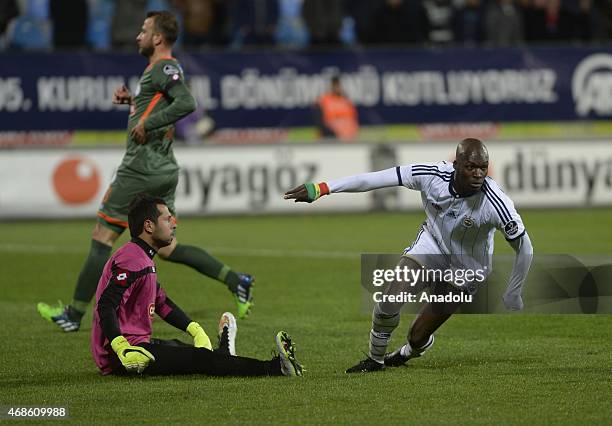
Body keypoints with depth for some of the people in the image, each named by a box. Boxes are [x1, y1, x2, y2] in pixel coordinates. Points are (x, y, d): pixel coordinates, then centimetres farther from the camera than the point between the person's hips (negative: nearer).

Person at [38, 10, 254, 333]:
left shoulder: (164, 68, -13)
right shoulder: (164, 69, 18)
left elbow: (186, 103, -29)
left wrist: (147, 124, -24)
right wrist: (131, 100, 18)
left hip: (142, 169, -10)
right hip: (164, 170, 10)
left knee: (102, 237, -1)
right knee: (167, 248, 11)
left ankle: (74, 314, 4)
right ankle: (235, 281, 2)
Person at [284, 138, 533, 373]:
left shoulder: (494, 202, -33)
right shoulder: (433, 175, -27)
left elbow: (524, 249, -20)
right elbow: (375, 179, -21)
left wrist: (512, 294, -10)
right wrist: (321, 189, -23)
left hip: (465, 267, -2)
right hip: (431, 244, 2)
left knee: (418, 337, -1)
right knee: (389, 303, -15)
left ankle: (408, 353, 37)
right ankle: (375, 360, 13)